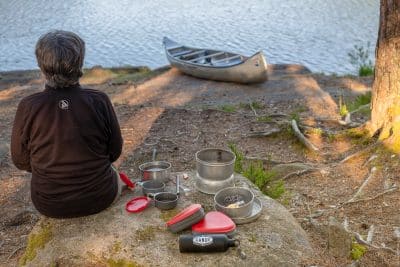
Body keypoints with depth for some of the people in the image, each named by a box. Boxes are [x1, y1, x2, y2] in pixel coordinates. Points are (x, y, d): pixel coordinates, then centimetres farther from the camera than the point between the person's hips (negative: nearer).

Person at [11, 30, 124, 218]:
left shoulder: (28, 108, -20)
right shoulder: (99, 101, -20)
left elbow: (20, 161, -5)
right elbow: (115, 151, -6)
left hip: (49, 205, 1)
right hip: (99, 199, -1)